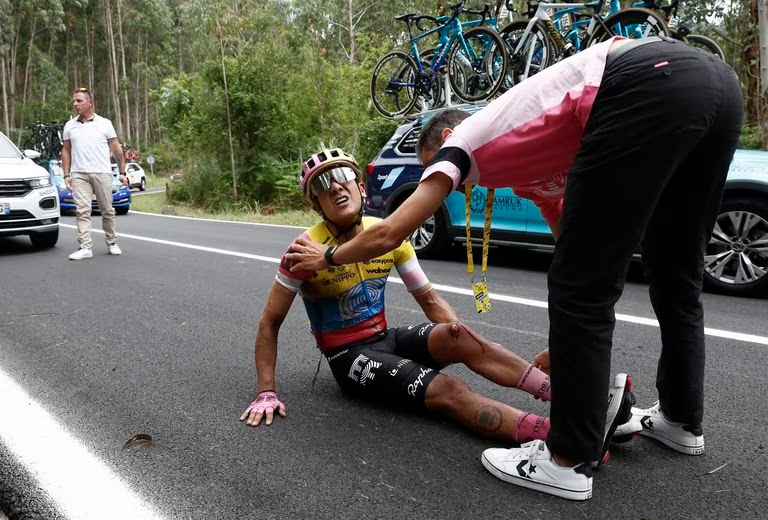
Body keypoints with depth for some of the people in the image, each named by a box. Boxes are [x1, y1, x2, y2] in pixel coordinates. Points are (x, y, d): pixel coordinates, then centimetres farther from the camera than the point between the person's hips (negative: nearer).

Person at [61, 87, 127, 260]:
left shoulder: (104, 123, 5)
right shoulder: (69, 126, 12)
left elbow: (117, 149, 6)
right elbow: (66, 151, 14)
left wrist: (122, 172, 2)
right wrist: (66, 174, 5)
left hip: (102, 173, -2)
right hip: (79, 174, 2)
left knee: (107, 211, 6)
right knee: (82, 211, -6)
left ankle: (112, 243, 19)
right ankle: (85, 247, -7)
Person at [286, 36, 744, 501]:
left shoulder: (461, 142, 14)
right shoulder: (528, 167, 33)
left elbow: (387, 235, 9)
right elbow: (570, 234, 38)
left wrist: (325, 258, 28)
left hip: (651, 89, -10)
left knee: (579, 289, -2)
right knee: (677, 278, 21)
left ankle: (569, 463, 8)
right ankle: (683, 419, 38)